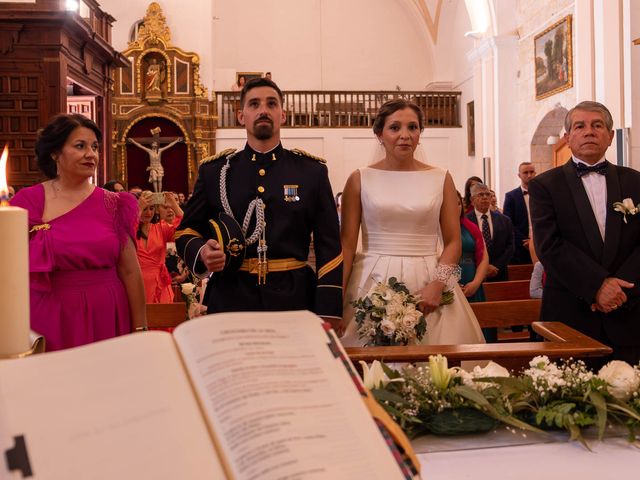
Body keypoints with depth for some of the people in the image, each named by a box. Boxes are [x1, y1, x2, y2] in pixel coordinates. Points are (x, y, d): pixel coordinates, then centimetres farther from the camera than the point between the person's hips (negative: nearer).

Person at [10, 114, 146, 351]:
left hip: (104, 316, 1)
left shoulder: (112, 204, 2)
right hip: (48, 319, 0)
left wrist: (140, 329, -1)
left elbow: (130, 272, 1)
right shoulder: (28, 201, 1)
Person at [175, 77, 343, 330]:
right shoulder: (213, 170, 5)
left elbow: (329, 245, 1)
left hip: (295, 300, 0)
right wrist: (201, 252, -13)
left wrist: (328, 312, -6)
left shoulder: (312, 171, 3)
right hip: (230, 301, 0)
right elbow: (186, 231, 11)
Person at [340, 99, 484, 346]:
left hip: (428, 283, 1)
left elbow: (453, 241, 4)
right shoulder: (360, 179, 2)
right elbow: (347, 244, 1)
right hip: (373, 282, -1)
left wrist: (438, 284, -11)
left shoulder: (441, 178, 5)